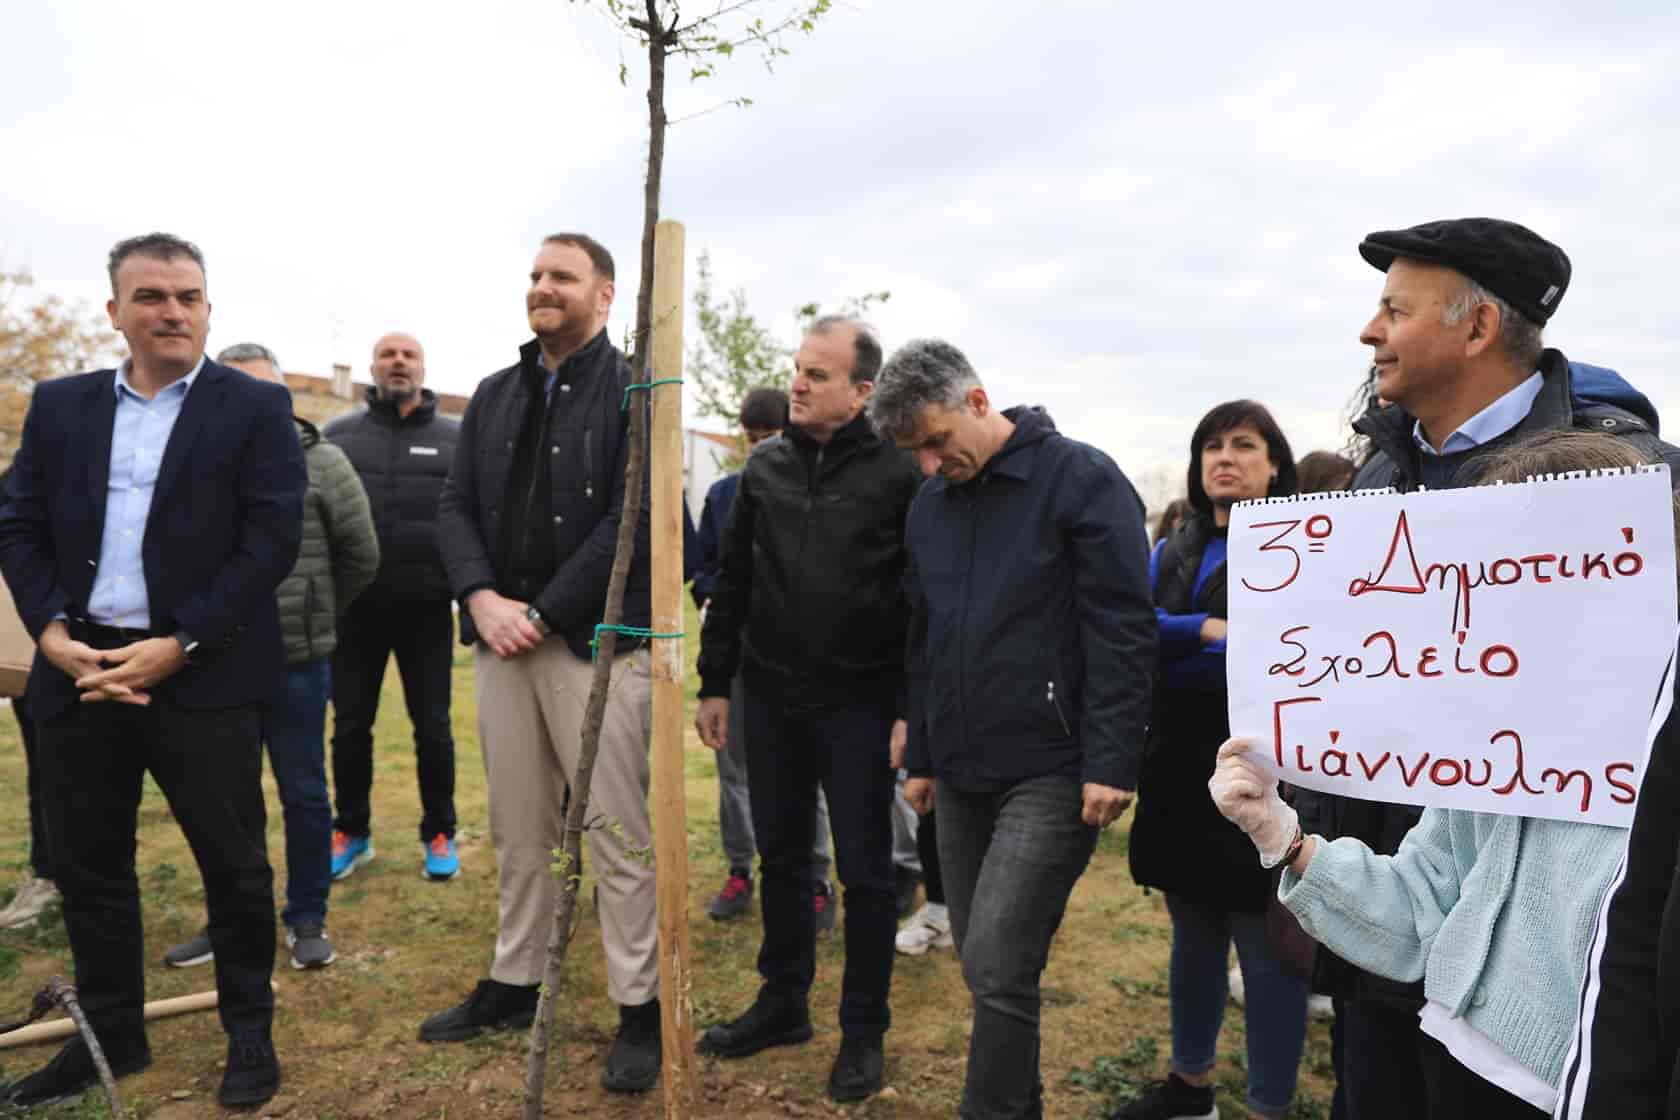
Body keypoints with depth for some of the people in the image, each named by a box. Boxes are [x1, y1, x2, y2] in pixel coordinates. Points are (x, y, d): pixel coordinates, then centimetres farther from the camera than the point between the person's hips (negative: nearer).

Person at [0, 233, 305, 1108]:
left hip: (204, 675, -4)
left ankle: (250, 1032, 23)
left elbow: (272, 542, -10)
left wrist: (178, 646, -16)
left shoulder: (256, 408, -2)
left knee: (233, 863, 5)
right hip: (81, 668, 5)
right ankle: (110, 1034, 33)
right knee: (86, 865, 14)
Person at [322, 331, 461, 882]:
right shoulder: (337, 434, 6)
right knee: (350, 727, 11)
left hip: (427, 609, -1)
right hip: (354, 608, 2)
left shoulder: (457, 438, 3)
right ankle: (351, 832, 28)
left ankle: (439, 834, 22)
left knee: (433, 728, 7)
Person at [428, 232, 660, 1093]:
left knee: (619, 836, 1)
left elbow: (635, 520, -13)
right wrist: (481, 596, -8)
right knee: (518, 831, 16)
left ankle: (638, 1008, 14)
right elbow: (455, 506, 11)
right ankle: (513, 981, 32)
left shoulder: (636, 391, -4)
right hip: (501, 638, 6)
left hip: (597, 641, -6)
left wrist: (544, 614, -14)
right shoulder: (493, 395, 15)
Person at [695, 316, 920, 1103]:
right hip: (770, 697, 5)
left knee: (864, 870, 7)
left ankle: (864, 1029, 23)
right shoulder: (765, 466, 6)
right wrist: (715, 683, 9)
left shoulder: (900, 471, -8)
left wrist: (915, 707, -12)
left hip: (860, 705, -4)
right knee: (781, 859, 16)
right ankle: (783, 1002, 34)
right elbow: (733, 581, 10)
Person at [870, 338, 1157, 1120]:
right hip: (961, 773, 7)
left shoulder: (1080, 478, -9)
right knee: (984, 965, 14)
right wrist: (922, 756, 17)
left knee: (998, 966, -8)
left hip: (1052, 772, -6)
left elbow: (1122, 629, -13)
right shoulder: (929, 505, 10)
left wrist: (1111, 763, -17)